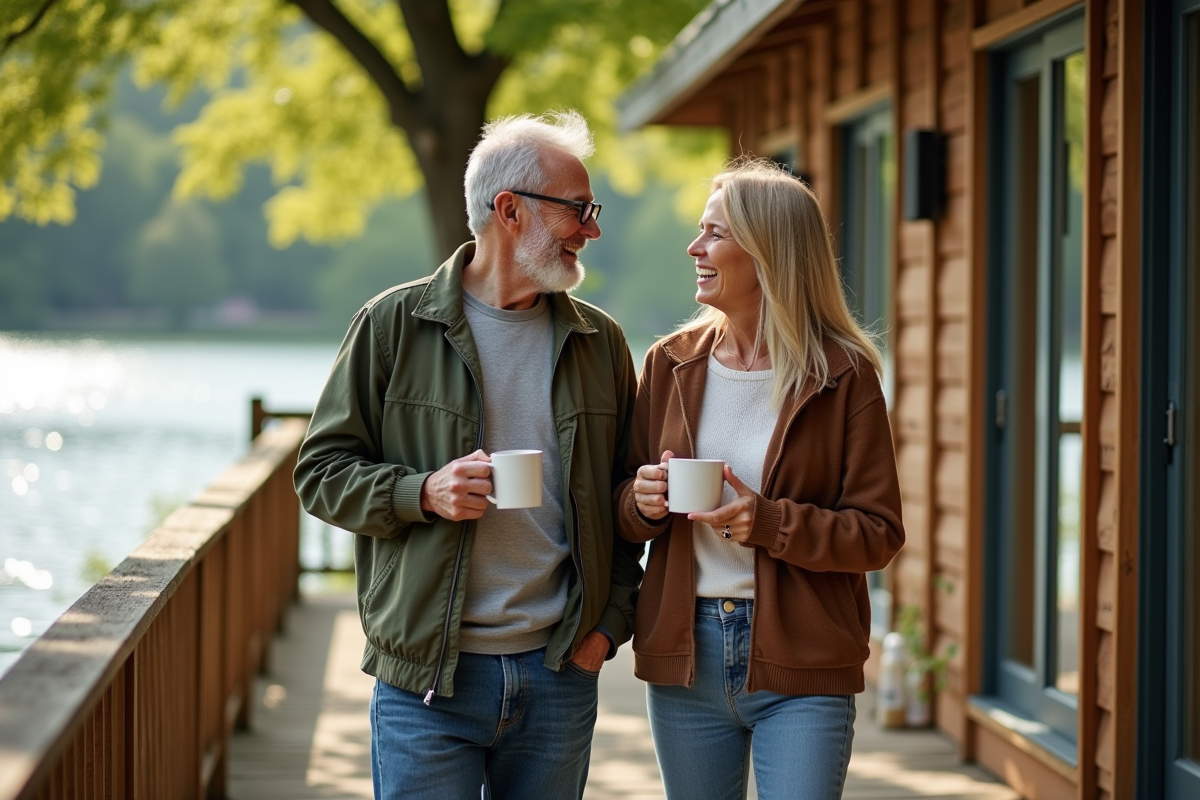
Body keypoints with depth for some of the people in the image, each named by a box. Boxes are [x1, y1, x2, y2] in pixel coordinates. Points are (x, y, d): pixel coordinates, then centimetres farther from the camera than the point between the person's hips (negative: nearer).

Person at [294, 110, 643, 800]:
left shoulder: (600, 341, 9)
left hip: (560, 675, 3)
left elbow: (628, 496, 15)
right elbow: (323, 470, 1)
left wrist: (611, 621, 4)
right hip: (427, 677, -3)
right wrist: (422, 493, -16)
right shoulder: (395, 324, -1)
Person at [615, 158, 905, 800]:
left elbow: (879, 533, -7)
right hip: (685, 656, 4)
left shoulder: (842, 375, -5)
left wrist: (770, 524, -20)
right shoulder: (671, 364, 7)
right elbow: (623, 511, 12)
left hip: (800, 672, -4)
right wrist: (643, 504, -10)